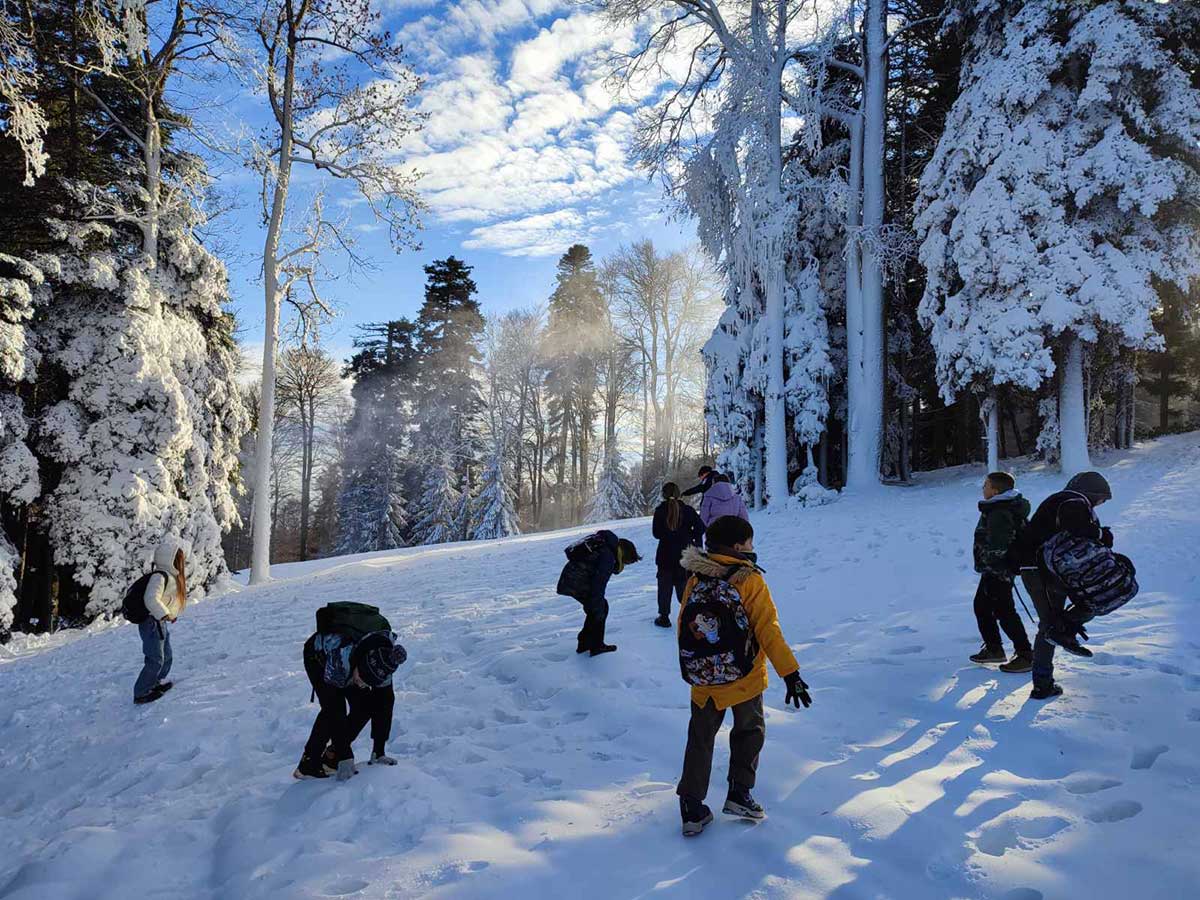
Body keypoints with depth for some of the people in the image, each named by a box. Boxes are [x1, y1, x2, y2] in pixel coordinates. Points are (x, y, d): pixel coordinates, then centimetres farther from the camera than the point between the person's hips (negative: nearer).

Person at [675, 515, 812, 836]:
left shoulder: (695, 580, -3)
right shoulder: (750, 581, -15)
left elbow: (683, 627, 5)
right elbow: (768, 630, -18)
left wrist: (690, 665, 20)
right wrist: (790, 673, -15)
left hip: (702, 680, 3)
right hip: (744, 678, -3)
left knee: (700, 739, 16)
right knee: (750, 731, 22)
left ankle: (692, 808, 15)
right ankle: (739, 793, 22)